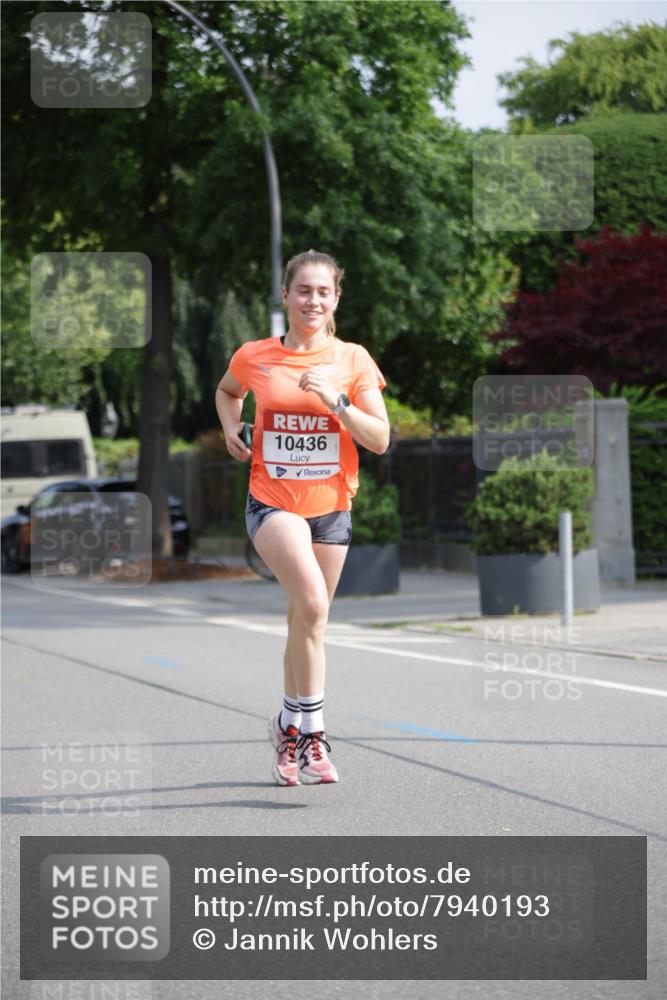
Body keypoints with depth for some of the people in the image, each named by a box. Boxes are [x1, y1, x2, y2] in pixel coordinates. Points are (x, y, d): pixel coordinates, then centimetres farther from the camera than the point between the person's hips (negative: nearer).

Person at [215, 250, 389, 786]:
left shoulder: (353, 360, -1)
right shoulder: (254, 356, 1)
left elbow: (380, 439, -6)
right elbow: (227, 390, 24)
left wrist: (335, 400, -19)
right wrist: (231, 427, 4)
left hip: (331, 505, 2)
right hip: (272, 501, -2)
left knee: (307, 621, 12)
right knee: (311, 601, -26)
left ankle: (290, 727, 33)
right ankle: (311, 731, -20)